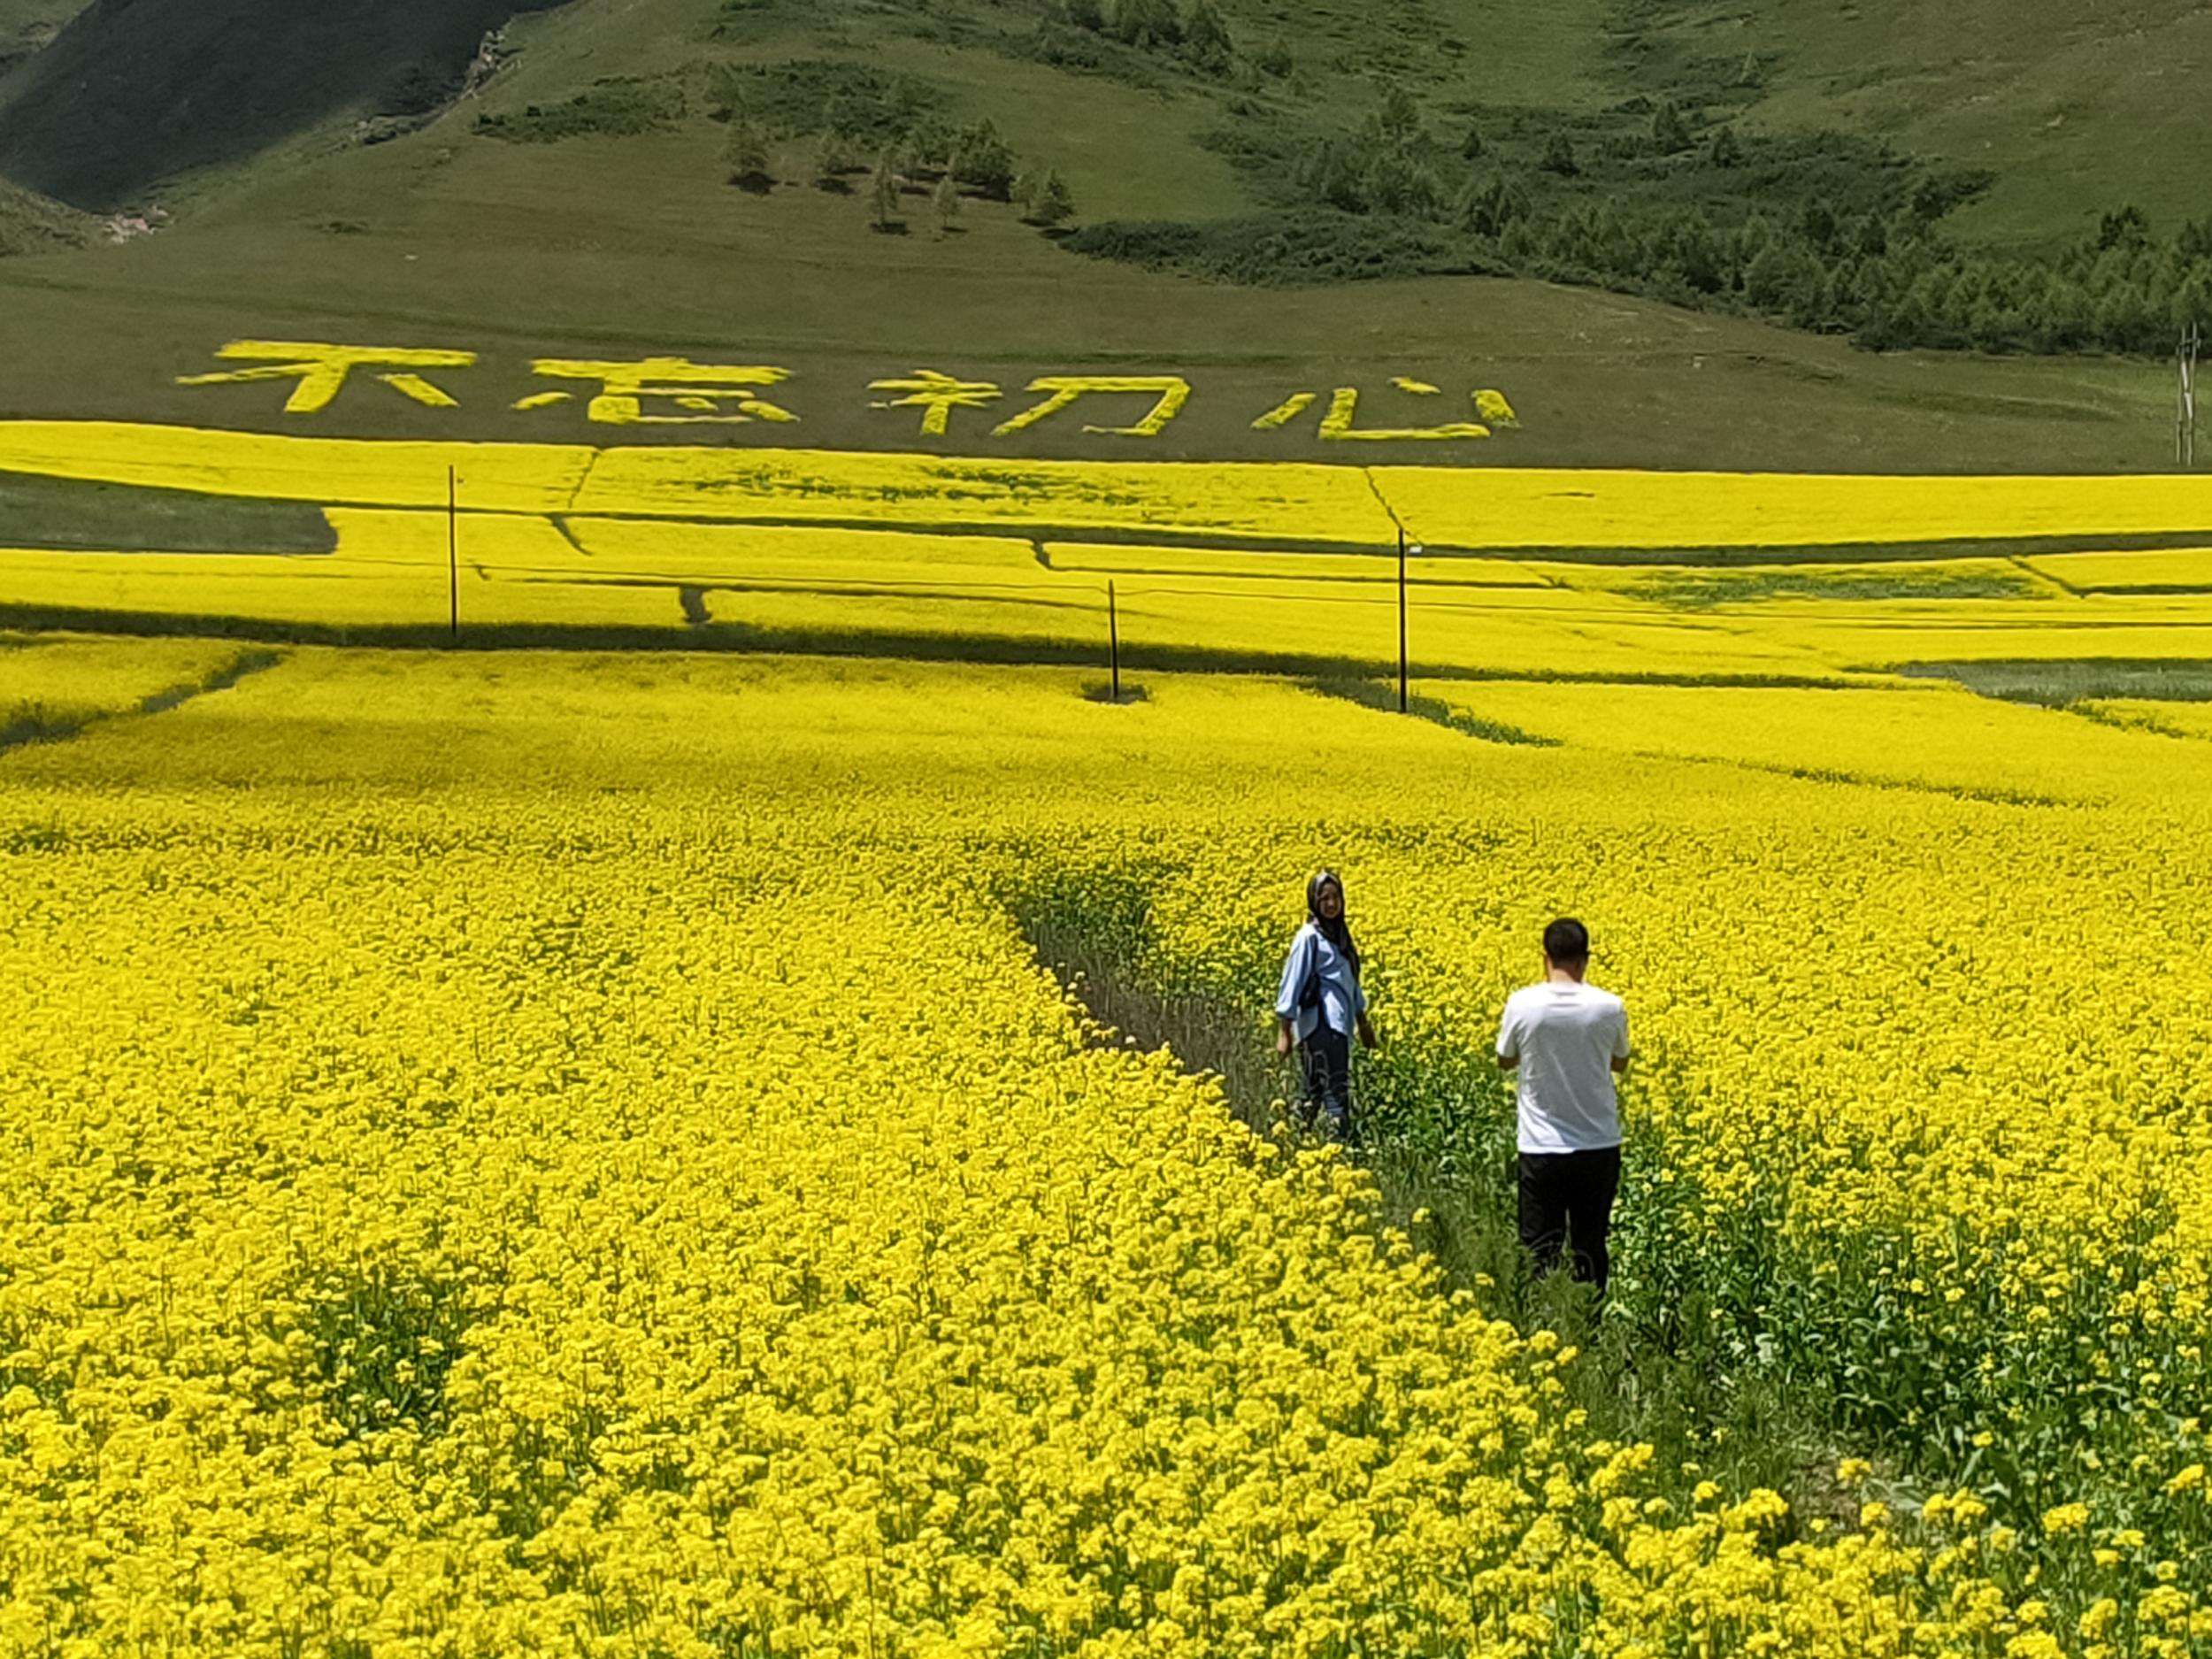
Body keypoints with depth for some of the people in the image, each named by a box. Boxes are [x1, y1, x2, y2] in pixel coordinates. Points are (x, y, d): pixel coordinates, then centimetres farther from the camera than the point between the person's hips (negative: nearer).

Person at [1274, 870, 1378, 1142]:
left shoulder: (1340, 934, 18)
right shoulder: (1309, 937, -6)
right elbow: (1293, 982, -9)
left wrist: (1363, 1024, 29)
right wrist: (1284, 1032, -12)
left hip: (1340, 1027, 8)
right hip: (1322, 1024, -8)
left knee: (1316, 1094, 10)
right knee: (1335, 1092, -14)